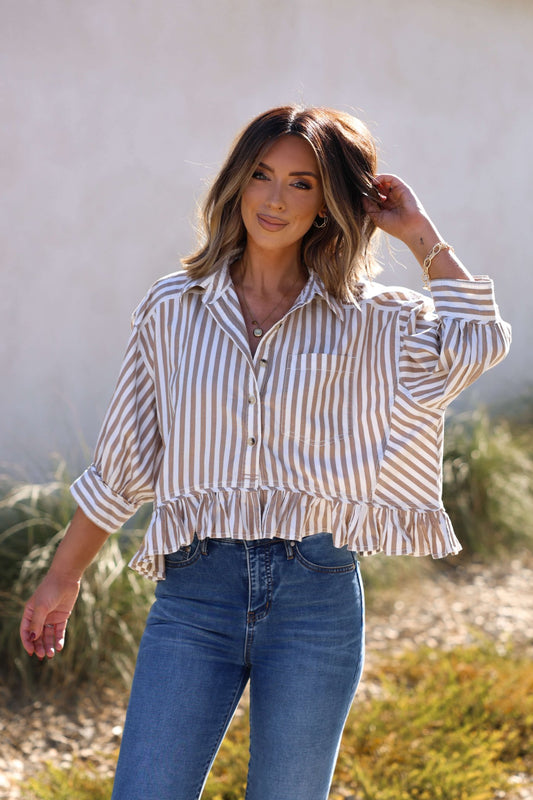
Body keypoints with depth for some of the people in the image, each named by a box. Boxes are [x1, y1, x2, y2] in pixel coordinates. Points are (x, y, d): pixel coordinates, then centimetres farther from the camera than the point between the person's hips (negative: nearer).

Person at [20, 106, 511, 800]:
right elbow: (120, 465, 13)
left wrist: (418, 233, -4)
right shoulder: (173, 309, 6)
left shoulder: (364, 320, 4)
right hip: (195, 588, 1)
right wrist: (63, 579, 16)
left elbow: (476, 344, -15)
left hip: (317, 593, 0)